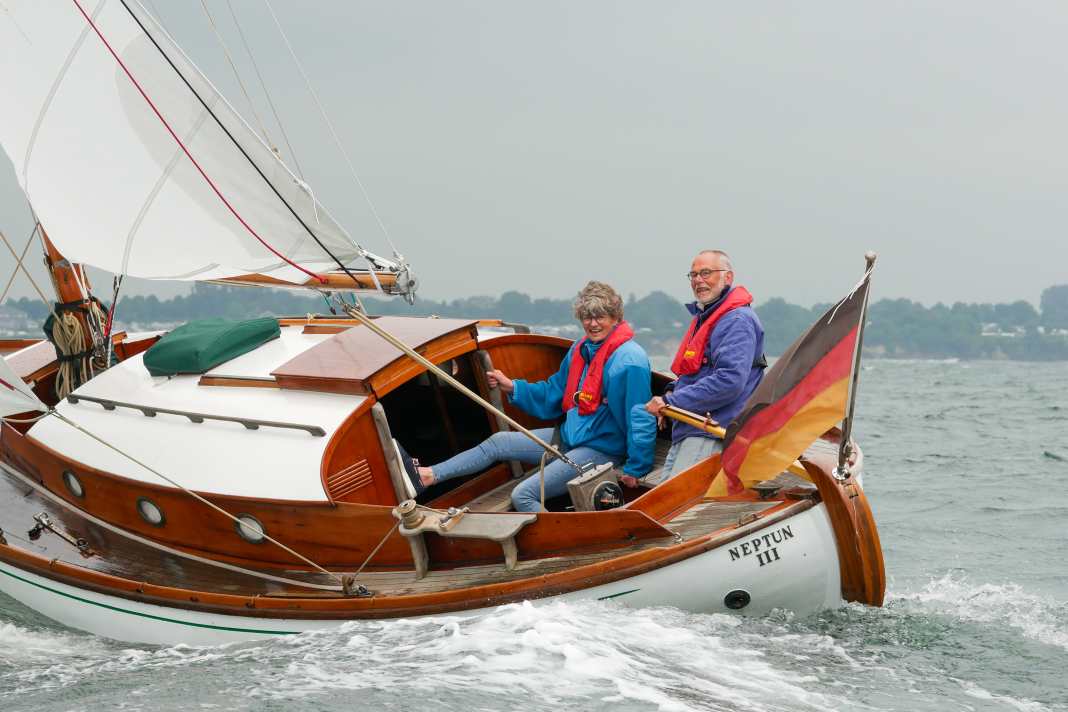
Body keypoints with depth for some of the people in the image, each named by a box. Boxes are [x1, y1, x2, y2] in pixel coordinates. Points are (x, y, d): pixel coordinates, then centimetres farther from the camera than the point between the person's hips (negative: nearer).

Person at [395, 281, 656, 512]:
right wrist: (512, 387, 8)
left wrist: (636, 469, -20)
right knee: (498, 442, 7)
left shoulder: (629, 360, -21)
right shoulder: (580, 349, 8)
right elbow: (552, 393, 18)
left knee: (523, 496, -19)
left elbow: (641, 418, -21)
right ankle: (426, 476, 5)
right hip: (569, 437, 9)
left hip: (600, 451, -9)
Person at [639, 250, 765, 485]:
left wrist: (671, 402, -18)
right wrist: (672, 393, 8)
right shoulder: (704, 317, 22)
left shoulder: (737, 320, -12)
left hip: (712, 433, -11)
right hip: (685, 431, 11)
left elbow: (729, 381, -25)